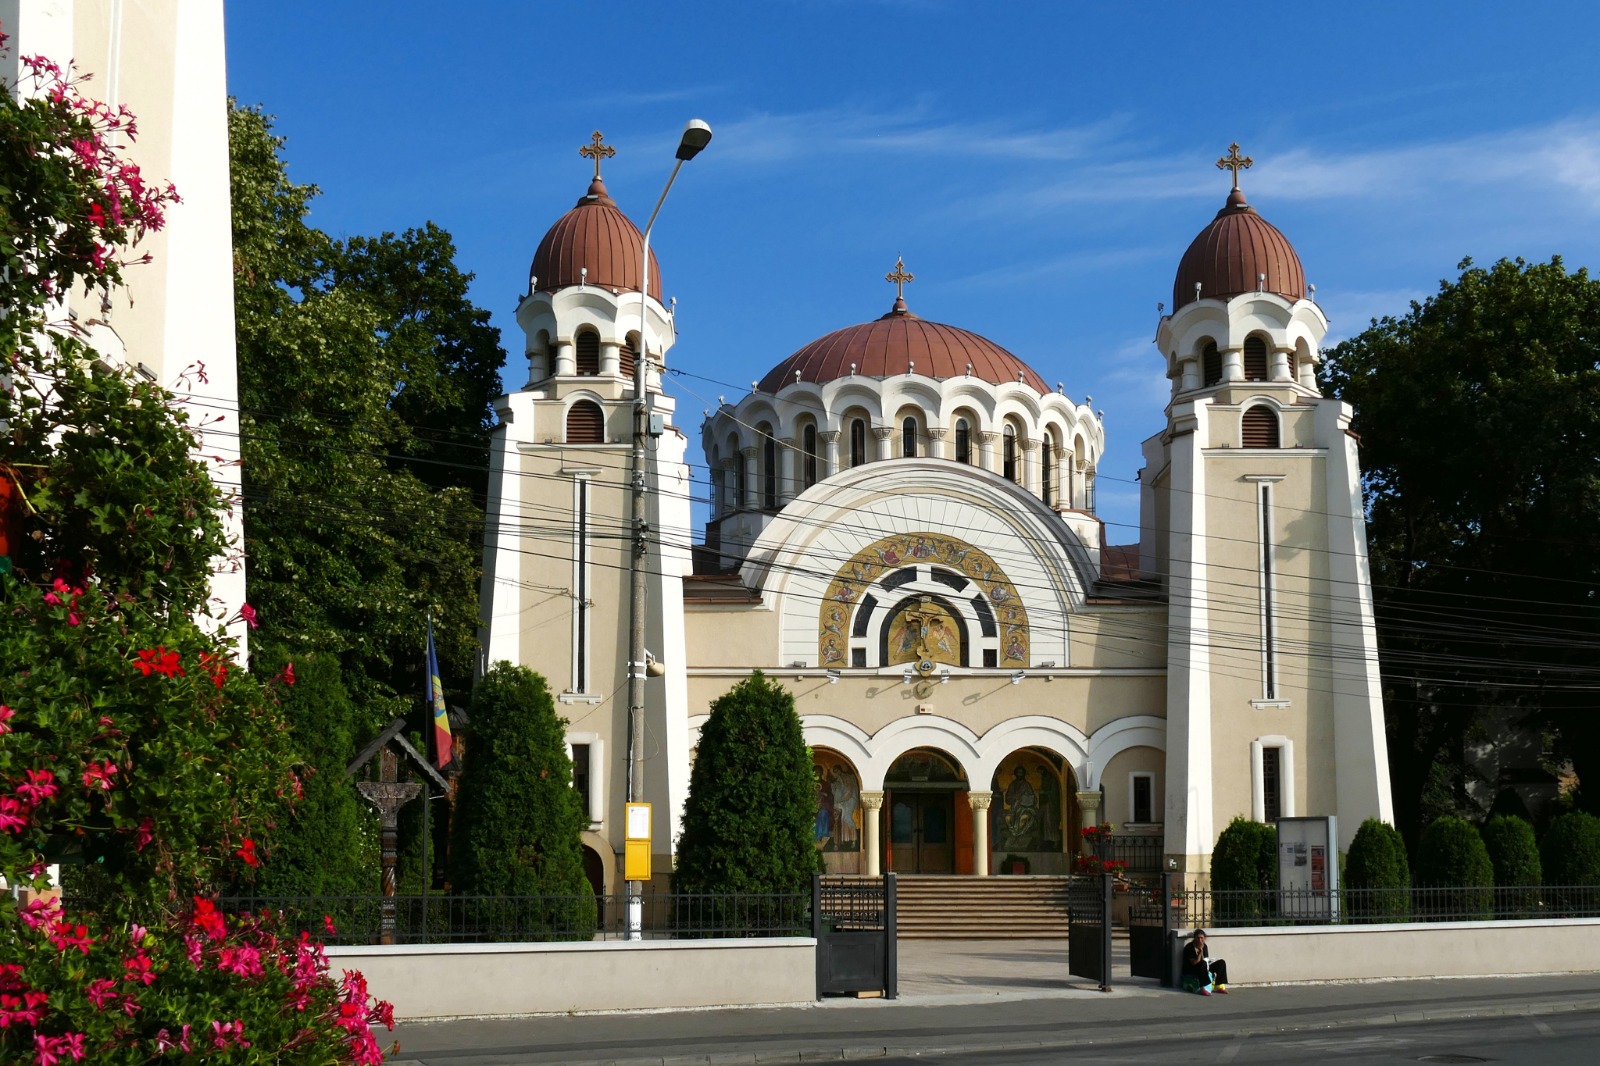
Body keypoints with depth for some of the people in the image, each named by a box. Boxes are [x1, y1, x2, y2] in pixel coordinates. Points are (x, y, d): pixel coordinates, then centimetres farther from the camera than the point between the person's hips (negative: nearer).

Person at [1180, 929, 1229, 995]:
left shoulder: (1204, 946, 4)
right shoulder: (1189, 947, -17)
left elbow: (1206, 960, 2)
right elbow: (1194, 963, -23)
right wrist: (1200, 952, -31)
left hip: (1203, 970, 7)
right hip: (1190, 972, -7)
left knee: (1221, 962, -3)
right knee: (1203, 963, -37)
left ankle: (1219, 986, -9)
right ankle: (1203, 989, -42)